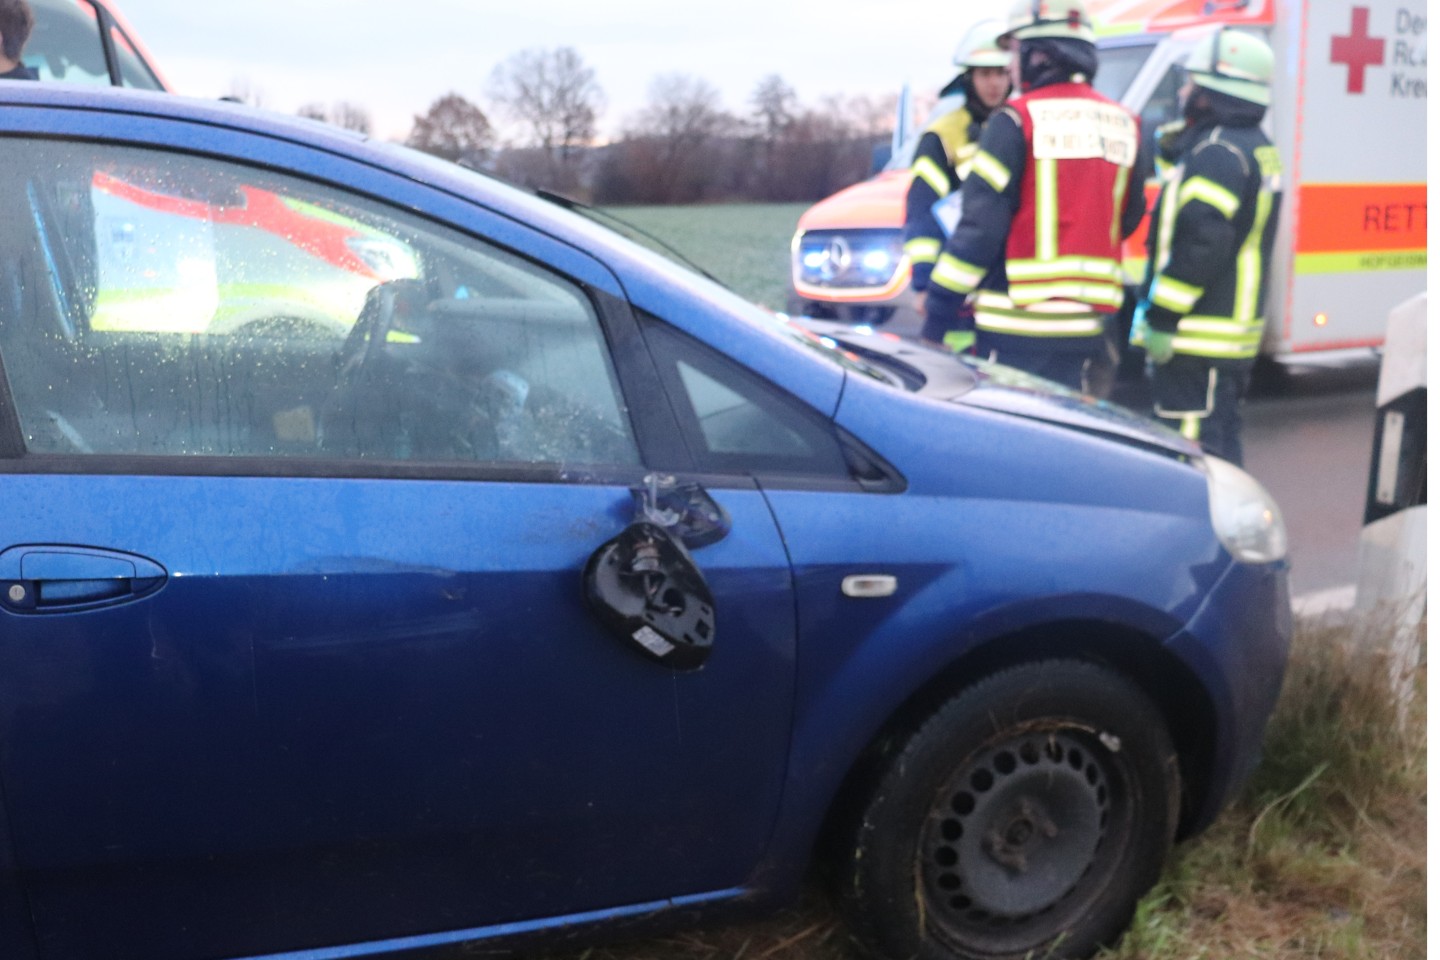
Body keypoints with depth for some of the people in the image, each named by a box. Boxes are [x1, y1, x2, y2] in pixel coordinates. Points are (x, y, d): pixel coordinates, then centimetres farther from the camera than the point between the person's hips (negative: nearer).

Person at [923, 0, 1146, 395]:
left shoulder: (1016, 121, -8)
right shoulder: (1123, 125, 9)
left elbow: (981, 224, -11)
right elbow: (1128, 219, 17)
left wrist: (939, 304, -5)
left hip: (1017, 325, -5)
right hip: (1086, 327, 6)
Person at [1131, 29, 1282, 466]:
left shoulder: (1218, 152, -16)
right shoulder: (1258, 149, 17)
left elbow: (1202, 242, -25)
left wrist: (1160, 317, -22)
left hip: (1198, 339, -11)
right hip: (1235, 332, 11)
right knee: (1218, 445, 18)